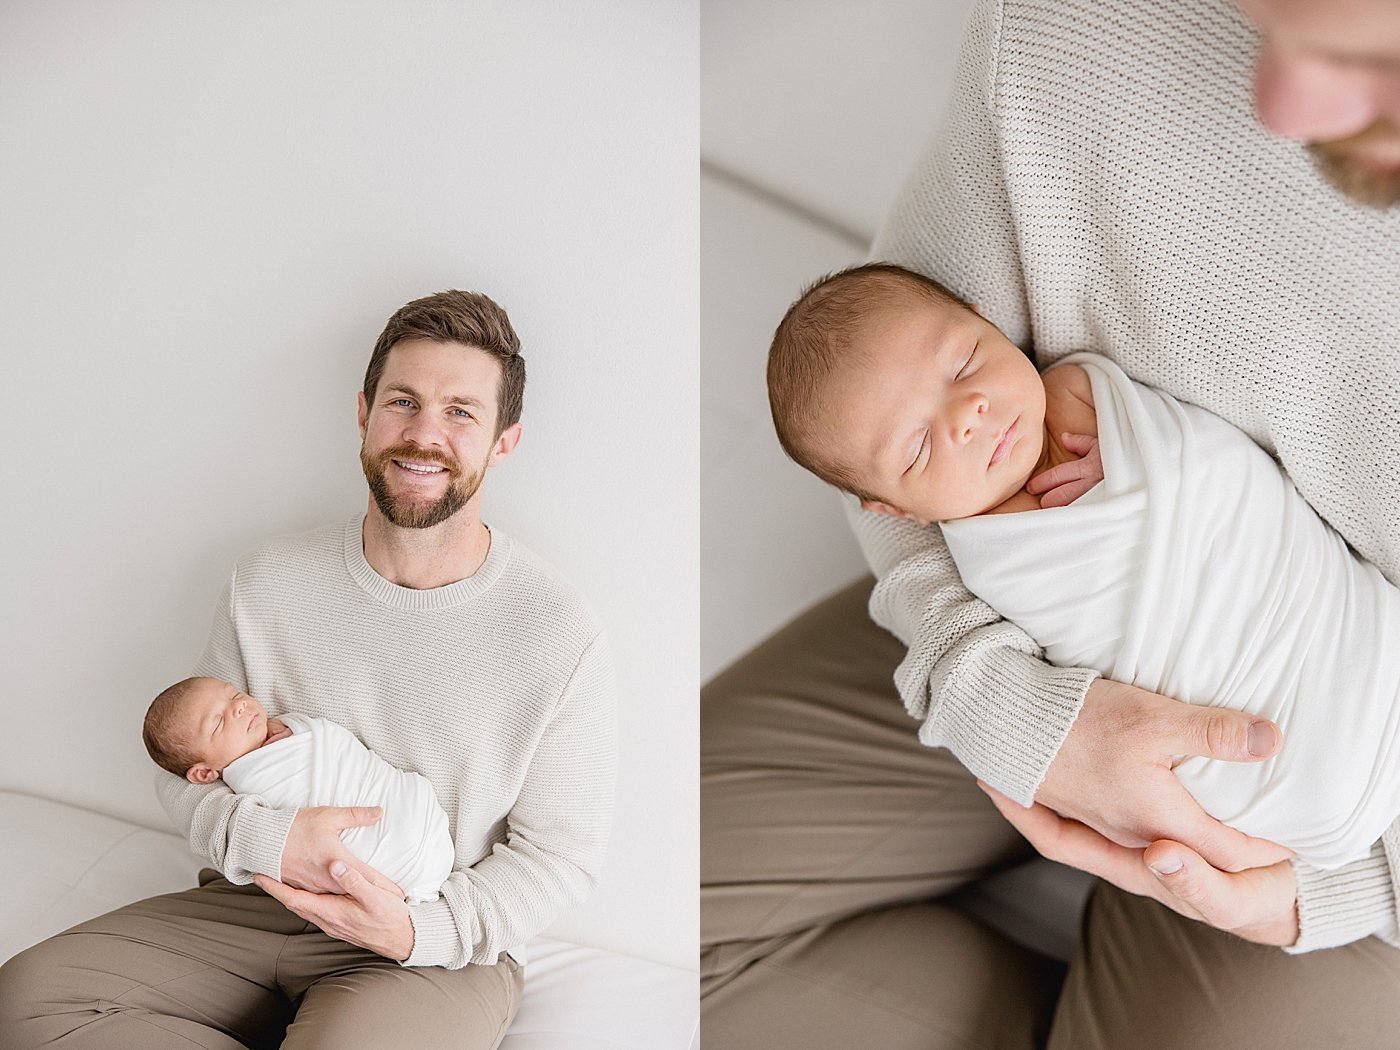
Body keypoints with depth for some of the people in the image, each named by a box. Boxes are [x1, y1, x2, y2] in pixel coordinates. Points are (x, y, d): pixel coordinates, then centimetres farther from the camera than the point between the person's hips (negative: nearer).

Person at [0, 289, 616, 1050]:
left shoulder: (561, 636, -10)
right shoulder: (268, 585, 0)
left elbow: (561, 853, -3)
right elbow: (183, 766, 7)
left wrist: (421, 930, -20)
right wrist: (268, 838, -16)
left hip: (440, 947, -4)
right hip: (254, 904, 5)